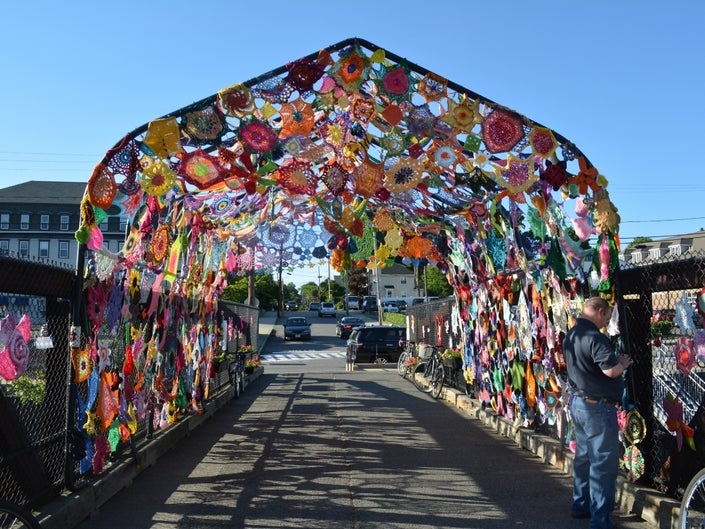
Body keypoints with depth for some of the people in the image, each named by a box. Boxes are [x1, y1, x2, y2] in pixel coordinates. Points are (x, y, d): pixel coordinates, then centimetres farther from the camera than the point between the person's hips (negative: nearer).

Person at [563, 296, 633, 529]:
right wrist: (623, 363, -6)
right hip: (598, 406, -10)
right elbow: (611, 370, -28)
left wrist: (615, 361, 11)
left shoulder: (570, 335, 10)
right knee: (604, 463, -2)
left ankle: (581, 505, 31)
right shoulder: (595, 337, -21)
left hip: (578, 402, 10)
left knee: (584, 456, 19)